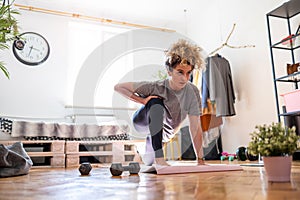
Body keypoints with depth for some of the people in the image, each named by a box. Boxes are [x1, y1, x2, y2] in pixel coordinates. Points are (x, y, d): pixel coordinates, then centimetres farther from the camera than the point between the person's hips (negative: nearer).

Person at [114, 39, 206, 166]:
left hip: (166, 133, 4)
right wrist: (143, 100, -33)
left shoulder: (192, 92, -25)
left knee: (149, 162, 22)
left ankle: (148, 156, 63)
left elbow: (195, 127, -23)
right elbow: (118, 87, -24)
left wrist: (200, 160, -25)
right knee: (157, 103, -37)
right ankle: (159, 158, -36)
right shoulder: (155, 87, -31)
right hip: (143, 122, -3)